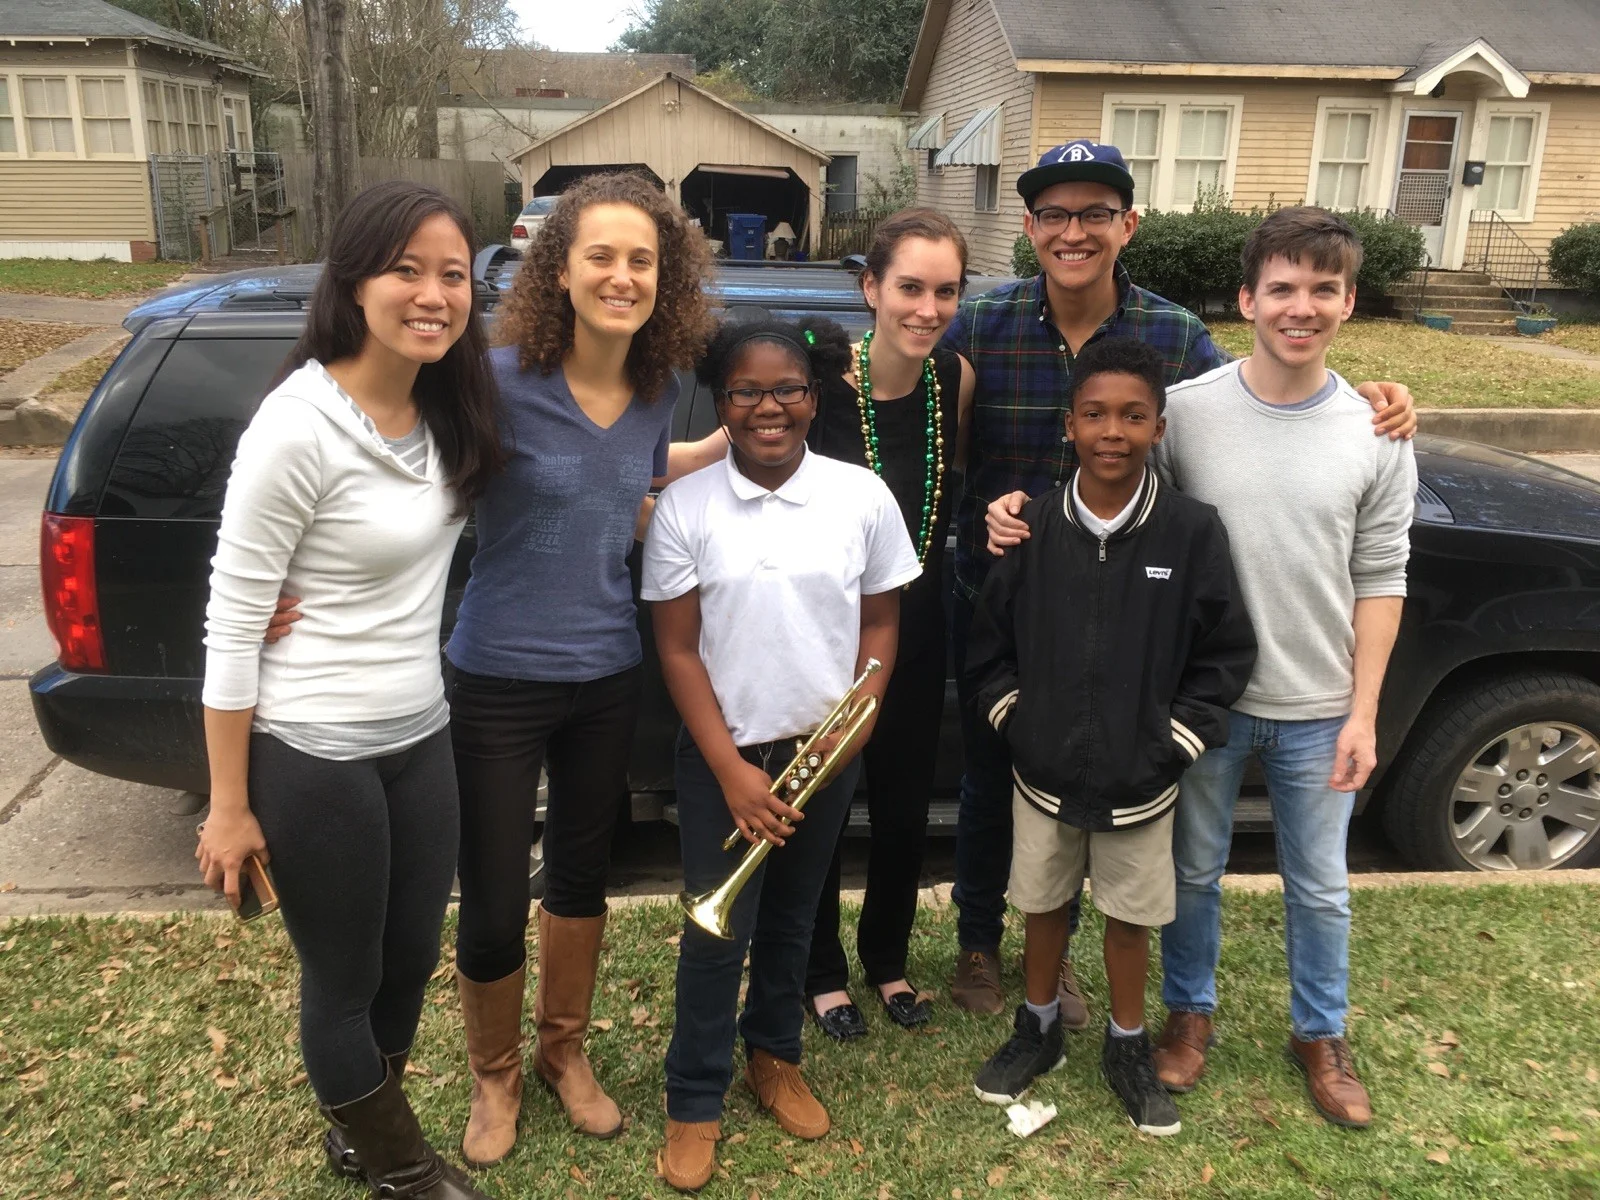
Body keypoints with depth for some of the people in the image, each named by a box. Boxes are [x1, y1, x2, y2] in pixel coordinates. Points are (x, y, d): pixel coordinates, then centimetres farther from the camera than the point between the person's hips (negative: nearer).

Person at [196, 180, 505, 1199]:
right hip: (311, 759, -7)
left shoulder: (451, 410, 0)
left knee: (410, 961, 22)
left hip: (422, 739, 7)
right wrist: (229, 807, -12)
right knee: (345, 982, 14)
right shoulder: (299, 426, -20)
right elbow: (231, 624, -16)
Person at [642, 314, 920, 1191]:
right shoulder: (684, 506, -10)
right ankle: (694, 1103, 23)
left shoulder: (863, 496, -6)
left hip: (824, 751, 2)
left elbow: (880, 620, 4)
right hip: (723, 755, -2)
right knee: (718, 930, 3)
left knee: (791, 917, 18)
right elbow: (678, 650, -8)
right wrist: (731, 769, -13)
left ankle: (774, 1058, 40)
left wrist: (860, 716, -11)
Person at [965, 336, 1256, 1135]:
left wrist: (1176, 741, -8)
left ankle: (1127, 1048, 38)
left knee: (1129, 915, 16)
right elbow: (990, 641, 2)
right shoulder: (1031, 526, -8)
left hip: (1140, 779, -1)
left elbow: (1226, 653, -5)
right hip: (1043, 771, 2)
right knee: (1043, 903, 19)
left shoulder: (1192, 531, -12)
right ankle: (1039, 1029, 42)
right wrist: (1013, 722, -3)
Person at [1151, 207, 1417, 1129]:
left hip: (1318, 710, 1)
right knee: (1194, 870, 17)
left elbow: (1379, 578, -1)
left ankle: (1322, 1034, 39)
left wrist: (1363, 711, -4)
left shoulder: (1376, 434, -5)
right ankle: (1191, 1010, 40)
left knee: (1320, 885, 17)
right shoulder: (1185, 411, -9)